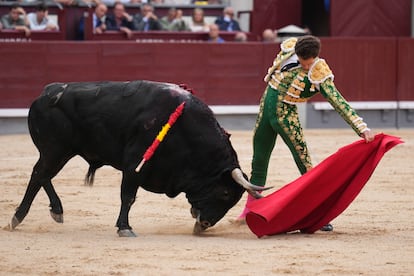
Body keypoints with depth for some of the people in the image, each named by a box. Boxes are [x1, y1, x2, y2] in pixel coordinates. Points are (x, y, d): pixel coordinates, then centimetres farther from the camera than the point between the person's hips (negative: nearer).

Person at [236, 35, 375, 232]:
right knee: (258, 164, 13)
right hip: (266, 107, 5)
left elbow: (340, 104, -24)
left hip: (286, 117, -5)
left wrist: (363, 129, -32)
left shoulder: (320, 76, -20)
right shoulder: (289, 47, -8)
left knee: (305, 166, -10)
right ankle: (250, 210, 25)